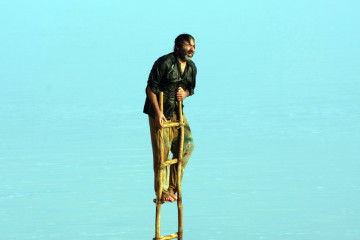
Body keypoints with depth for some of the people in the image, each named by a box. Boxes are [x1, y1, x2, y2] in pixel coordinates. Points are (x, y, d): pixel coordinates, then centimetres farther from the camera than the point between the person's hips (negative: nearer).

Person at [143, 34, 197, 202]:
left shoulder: (191, 67, 6)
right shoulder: (164, 63, -16)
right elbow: (151, 88, -15)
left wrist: (185, 93, -7)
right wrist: (158, 113, -20)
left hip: (176, 111, 7)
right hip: (159, 113, -7)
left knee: (187, 146, 1)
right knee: (162, 151, -6)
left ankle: (172, 186, 14)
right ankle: (162, 191, 3)